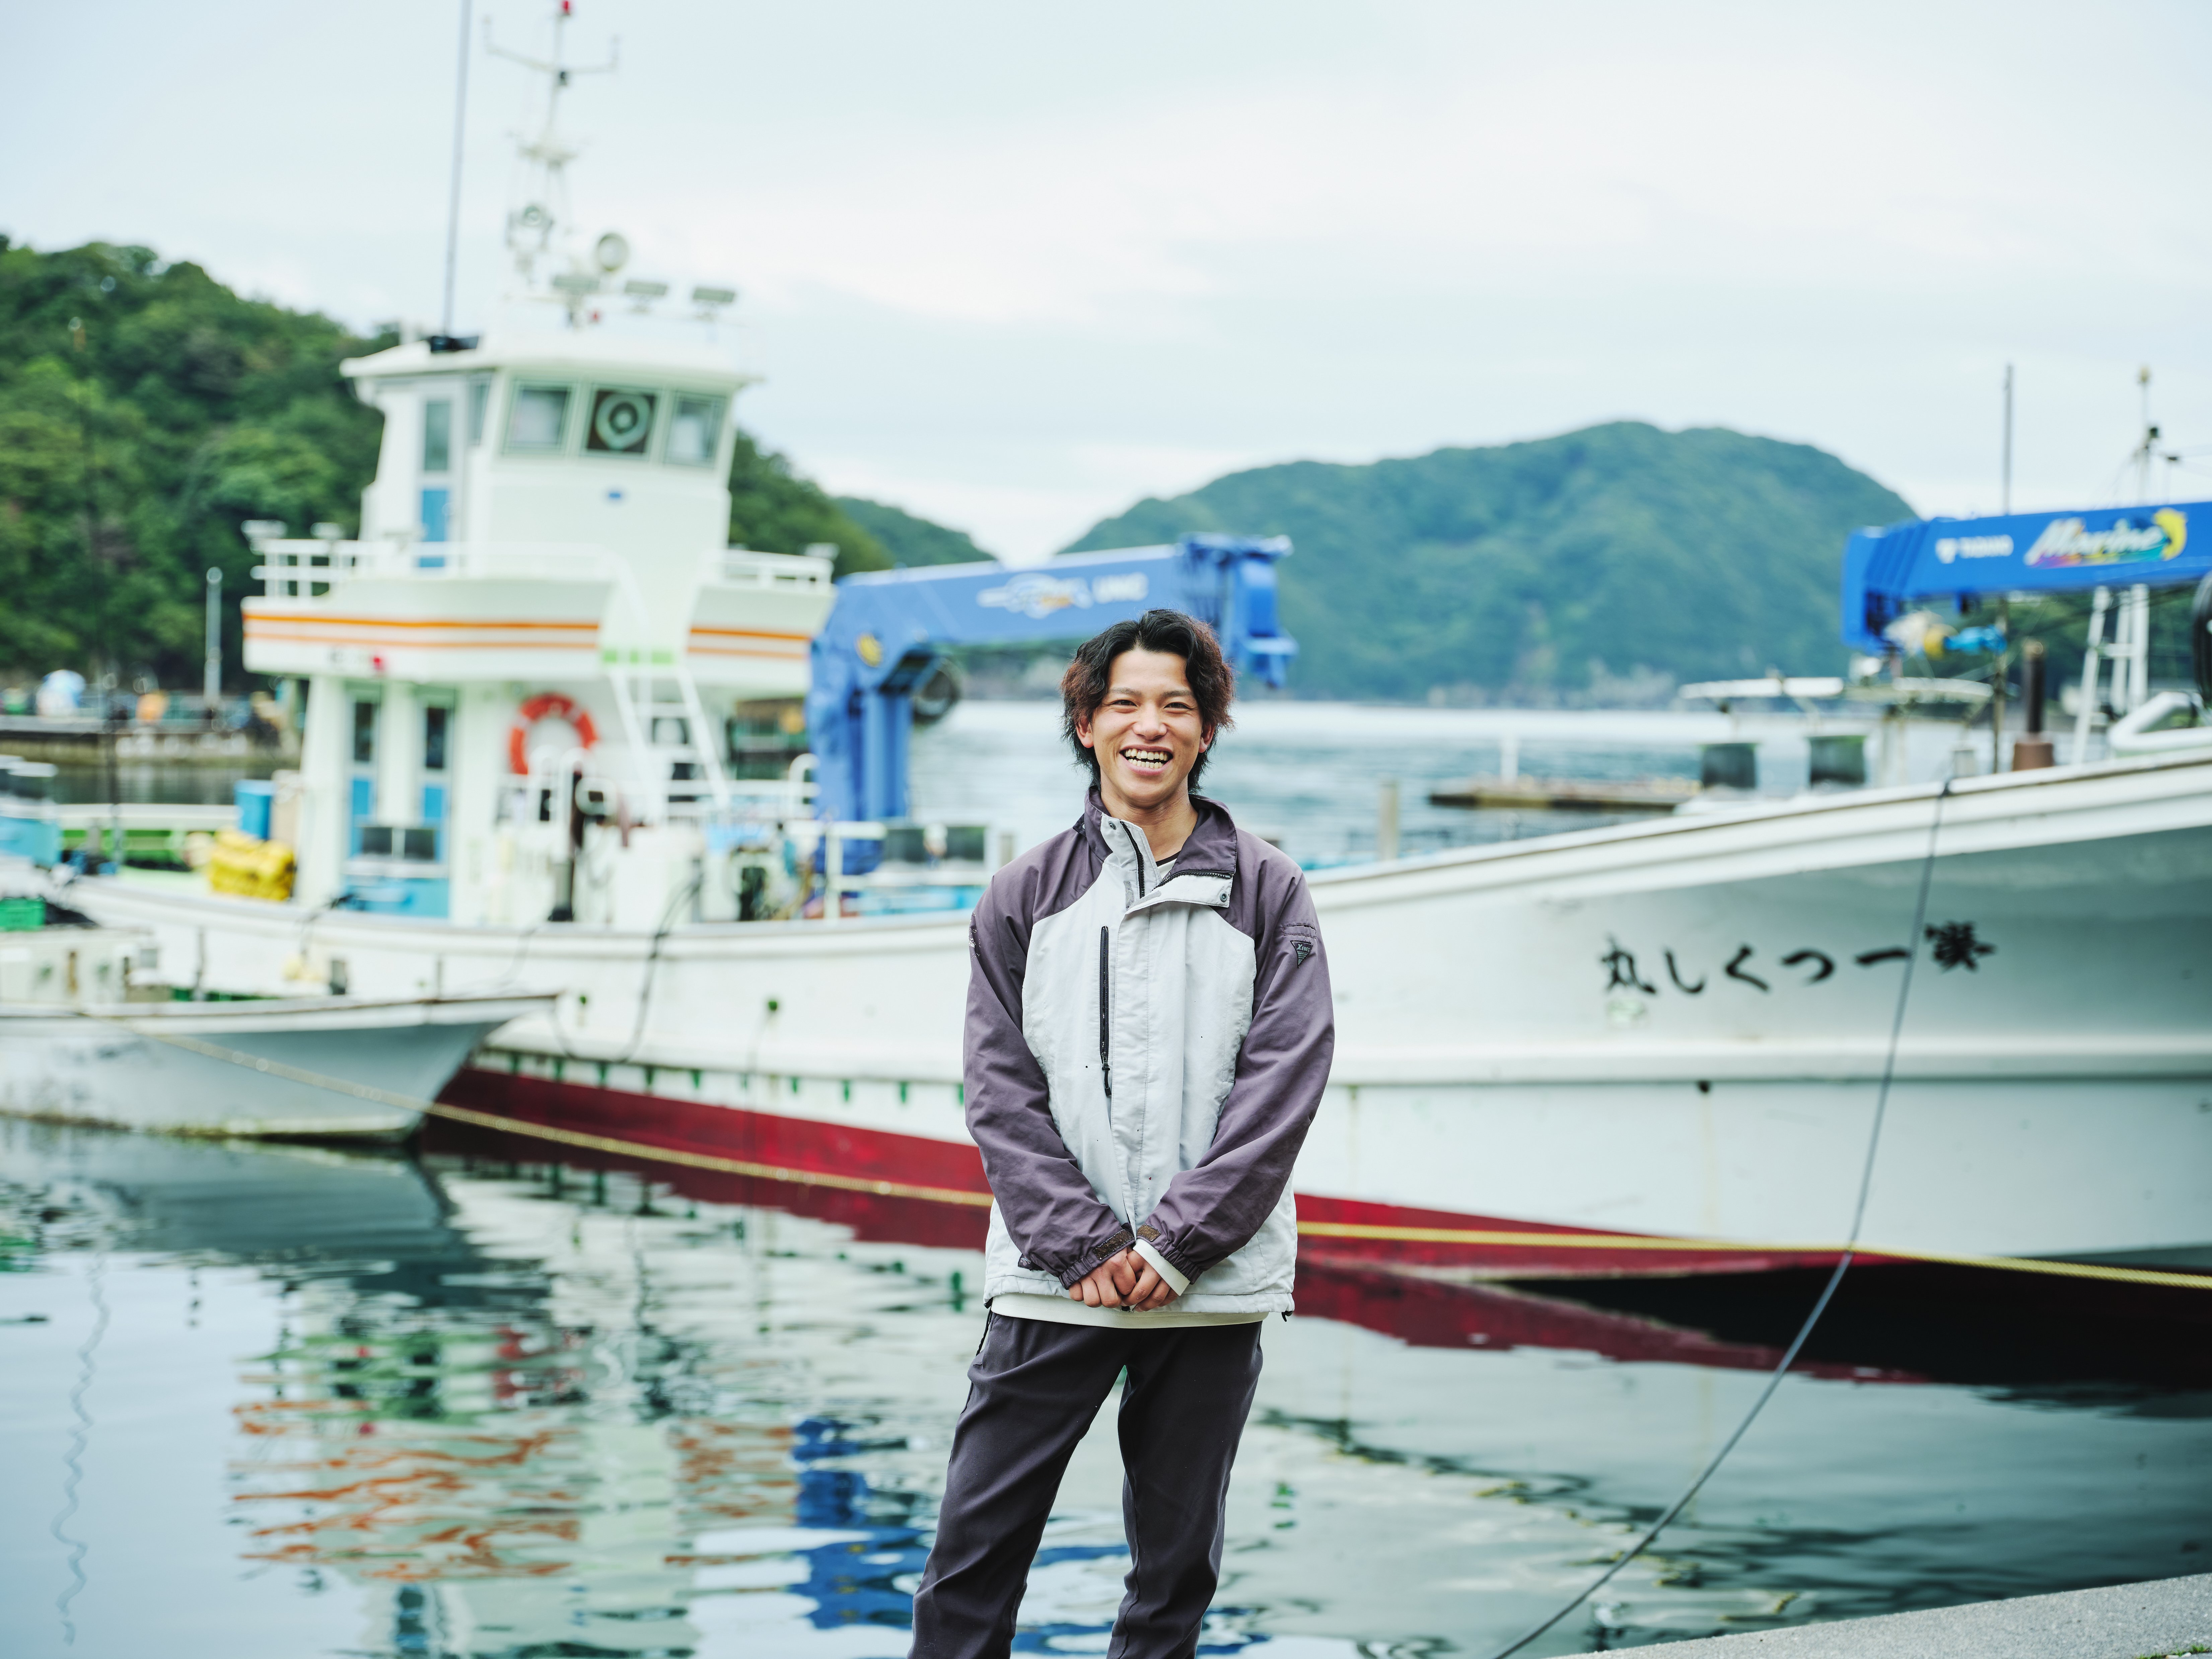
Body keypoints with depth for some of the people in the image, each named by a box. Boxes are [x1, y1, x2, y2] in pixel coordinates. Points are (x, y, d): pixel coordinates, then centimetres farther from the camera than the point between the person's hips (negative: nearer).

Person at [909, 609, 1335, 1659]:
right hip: (1053, 1280, 0)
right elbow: (1001, 1090, 1)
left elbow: (1284, 1080, -4)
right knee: (975, 1553, -2)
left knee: (1178, 1564, 8)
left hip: (1210, 1288, 0)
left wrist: (1177, 1243, -12)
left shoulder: (1266, 892, 4)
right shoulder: (1025, 896, 7)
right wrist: (1081, 1245, -11)